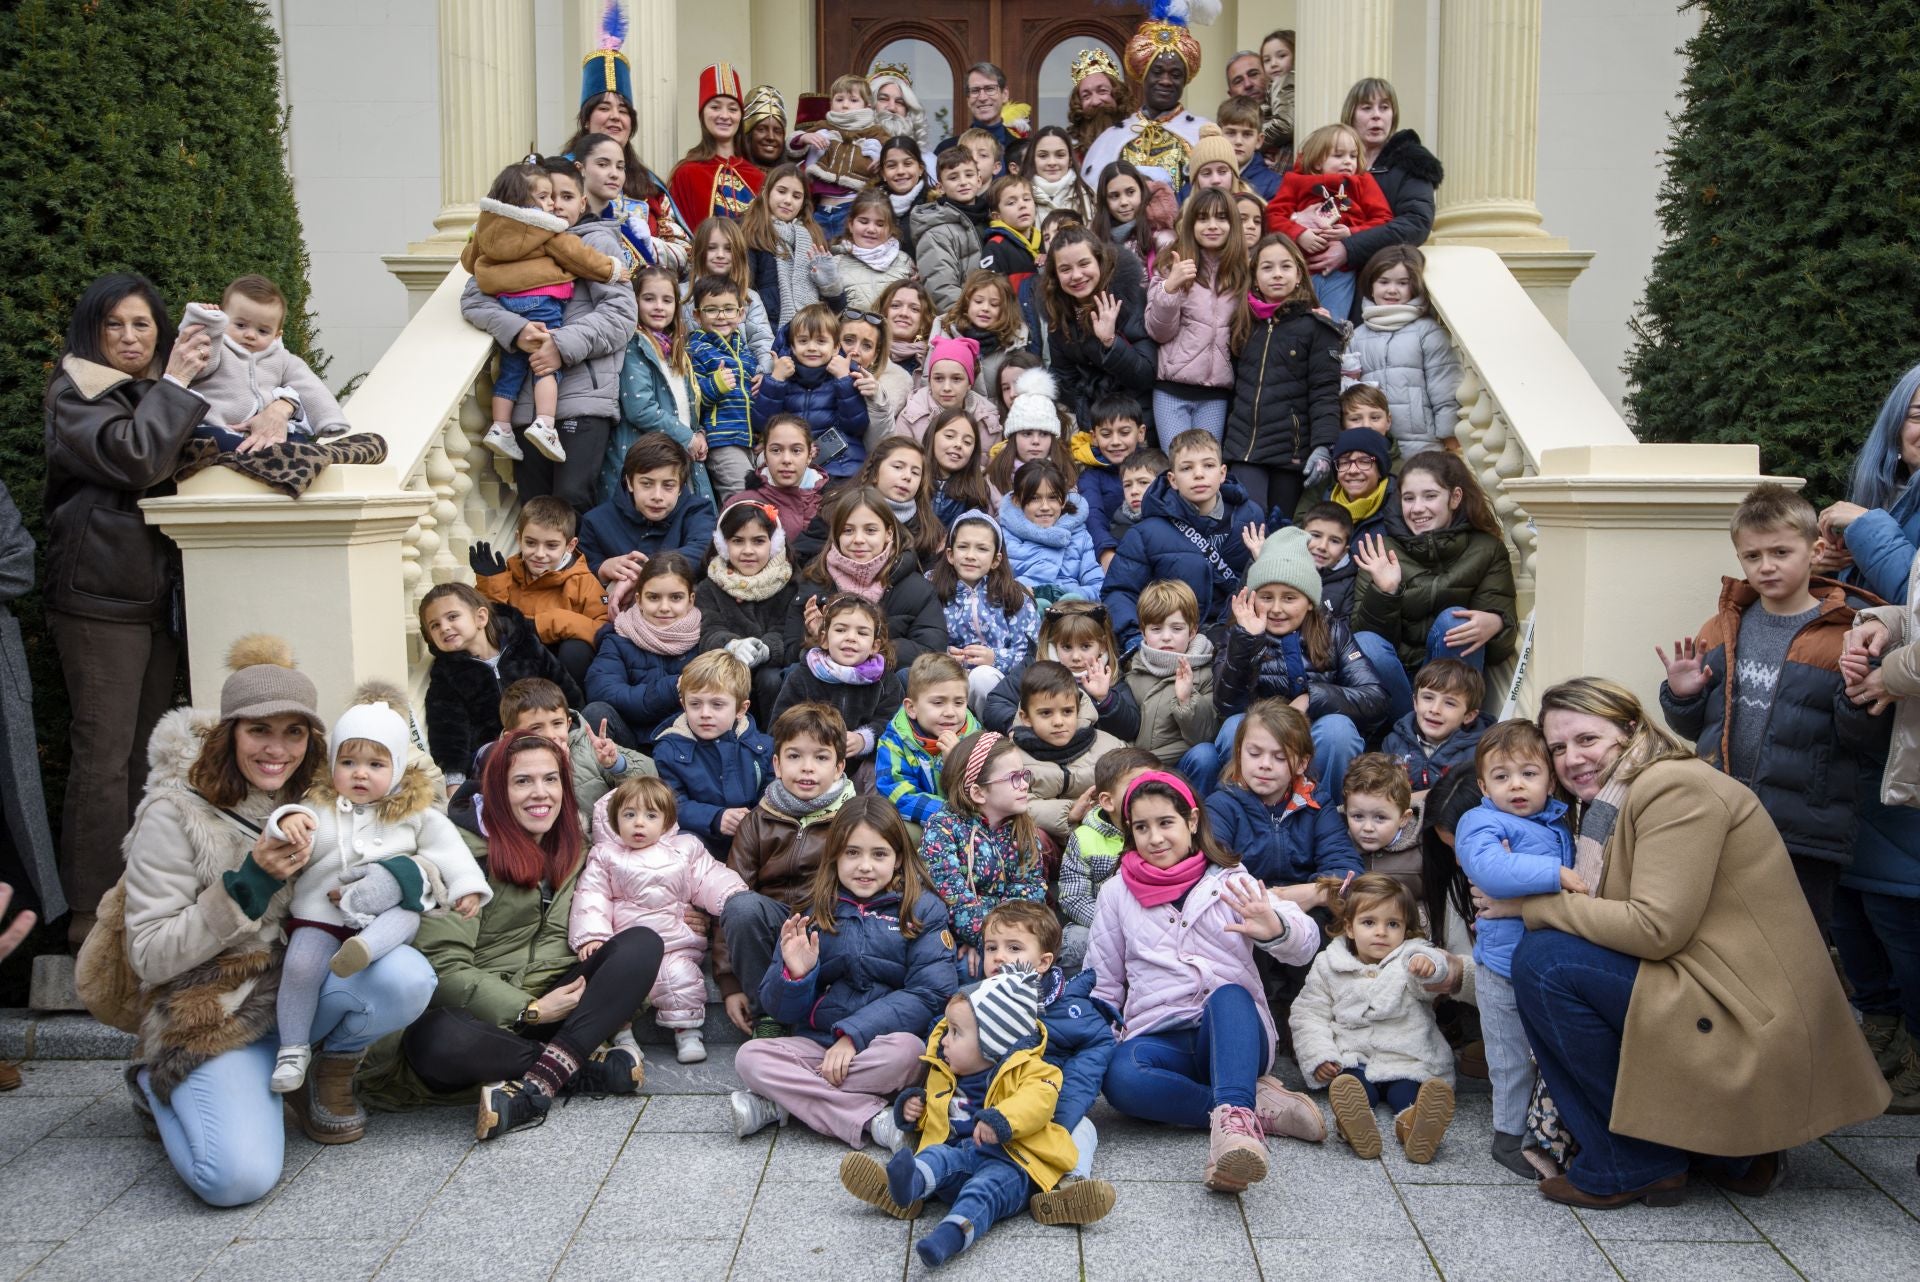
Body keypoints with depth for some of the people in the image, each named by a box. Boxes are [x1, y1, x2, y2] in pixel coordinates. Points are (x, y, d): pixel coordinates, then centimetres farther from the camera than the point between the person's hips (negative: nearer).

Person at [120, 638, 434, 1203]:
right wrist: (248, 885, -24)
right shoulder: (175, 812, -12)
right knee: (240, 1177, -24)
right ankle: (159, 1089, 11)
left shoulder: (316, 800, 1)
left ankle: (328, 1082, 5)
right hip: (213, 1018, -3)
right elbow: (150, 956, -13)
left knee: (406, 976, -27)